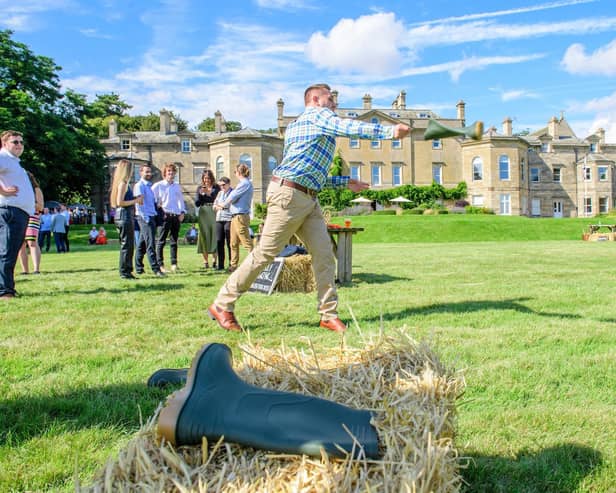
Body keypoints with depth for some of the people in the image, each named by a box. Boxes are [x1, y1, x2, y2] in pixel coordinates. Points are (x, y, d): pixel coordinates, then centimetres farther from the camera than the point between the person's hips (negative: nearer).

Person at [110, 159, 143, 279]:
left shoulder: (122, 183, 16)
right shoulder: (123, 183, -12)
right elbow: (120, 202, -19)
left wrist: (135, 199, 14)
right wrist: (135, 201, -12)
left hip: (124, 217, 10)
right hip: (125, 216, -10)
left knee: (127, 245, 14)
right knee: (127, 245, -6)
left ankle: (126, 271, 19)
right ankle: (125, 272, -2)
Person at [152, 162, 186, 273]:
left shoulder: (177, 186, 18)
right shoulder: (158, 185, 3)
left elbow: (181, 200, 23)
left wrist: (182, 212, 12)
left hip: (176, 216, 5)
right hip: (164, 215, -5)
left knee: (174, 241, 7)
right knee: (161, 241, -5)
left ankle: (174, 264, 10)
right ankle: (160, 265, -4)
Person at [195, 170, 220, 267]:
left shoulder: (216, 188, 7)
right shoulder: (200, 188, 11)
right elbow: (197, 203, 6)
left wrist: (209, 193, -12)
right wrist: (201, 194, -10)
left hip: (214, 213, -1)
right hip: (203, 213, 1)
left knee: (214, 235, -6)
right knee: (204, 235, -1)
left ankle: (214, 259, 2)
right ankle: (205, 261, 4)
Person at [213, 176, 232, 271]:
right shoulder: (220, 193, 22)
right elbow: (214, 206, 20)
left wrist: (220, 205, 0)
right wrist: (223, 206, 0)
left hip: (229, 220, -6)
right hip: (219, 220, 6)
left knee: (230, 242, -7)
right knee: (219, 242, 3)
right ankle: (220, 264, 9)